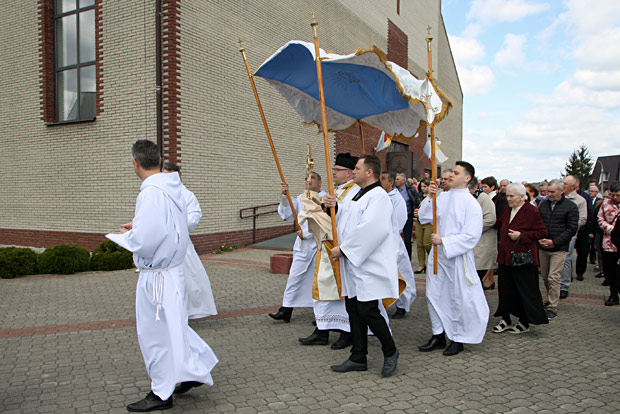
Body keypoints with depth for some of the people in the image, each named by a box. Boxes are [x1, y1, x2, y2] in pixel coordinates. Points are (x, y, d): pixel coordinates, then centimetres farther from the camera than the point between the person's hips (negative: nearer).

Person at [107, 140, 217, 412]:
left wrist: (125, 236, -7)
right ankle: (196, 371, 32)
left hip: (157, 275, -9)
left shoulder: (151, 193, -23)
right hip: (172, 270, 9)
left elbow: (144, 242, -27)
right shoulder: (172, 188, 6)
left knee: (156, 332, 6)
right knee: (172, 326, 22)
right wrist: (138, 226, 17)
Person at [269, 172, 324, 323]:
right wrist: (284, 196, -10)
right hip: (303, 245, 5)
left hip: (319, 244, -4)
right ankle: (286, 311, 7)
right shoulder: (300, 198, 13)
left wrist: (305, 233, -13)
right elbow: (287, 214, 3)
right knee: (295, 276, 2)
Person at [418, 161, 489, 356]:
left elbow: (471, 236, -15)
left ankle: (458, 338, 22)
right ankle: (439, 335, 27)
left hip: (458, 257, -5)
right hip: (438, 254, 6)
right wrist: (430, 197, -12)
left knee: (458, 298, 5)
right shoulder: (443, 197, 5)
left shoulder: (471, 204, -10)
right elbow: (424, 218, 1)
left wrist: (444, 241, -20)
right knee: (434, 295, 12)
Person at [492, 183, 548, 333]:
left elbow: (542, 232, -11)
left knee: (525, 291, 4)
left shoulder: (531, 211, -10)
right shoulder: (508, 210, 12)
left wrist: (521, 236, -18)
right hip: (506, 257, 7)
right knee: (505, 289, 11)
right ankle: (506, 320, 23)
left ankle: (525, 322, 17)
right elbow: (499, 224, 29)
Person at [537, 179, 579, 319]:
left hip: (559, 249, -5)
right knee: (545, 277, 11)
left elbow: (572, 229, -7)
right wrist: (539, 238, -5)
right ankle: (551, 300, 30)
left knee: (553, 278, -8)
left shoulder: (571, 207, -5)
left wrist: (554, 242, -13)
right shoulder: (543, 204, 8)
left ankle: (552, 308, -2)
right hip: (543, 248, 5)